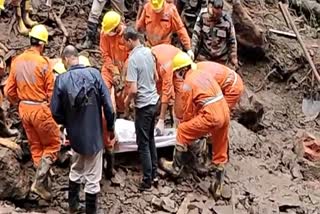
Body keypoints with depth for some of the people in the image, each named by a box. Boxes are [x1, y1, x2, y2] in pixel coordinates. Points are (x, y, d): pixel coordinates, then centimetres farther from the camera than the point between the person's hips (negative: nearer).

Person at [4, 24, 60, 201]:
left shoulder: (17, 61, 1)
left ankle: (41, 182, 24)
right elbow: (51, 91, -13)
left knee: (35, 146, 17)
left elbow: (9, 91, 7)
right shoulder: (43, 62, -16)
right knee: (53, 144, 9)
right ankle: (39, 182, -1)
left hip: (24, 109, 6)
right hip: (40, 109, -6)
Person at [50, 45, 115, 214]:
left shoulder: (62, 79, -10)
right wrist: (111, 127, 3)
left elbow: (56, 112, -6)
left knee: (75, 171, 25)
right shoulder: (94, 73, -12)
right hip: (94, 134, -2)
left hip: (75, 135, 2)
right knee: (92, 177, 9)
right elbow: (107, 104, -12)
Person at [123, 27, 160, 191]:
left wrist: (127, 101, -4)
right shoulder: (148, 52, 3)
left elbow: (133, 90, -23)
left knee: (143, 143, 3)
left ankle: (147, 180, 10)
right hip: (154, 101, 8)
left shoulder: (133, 59, -21)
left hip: (143, 105, -8)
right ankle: (154, 174, 29)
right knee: (150, 139, 20)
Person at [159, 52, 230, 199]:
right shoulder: (205, 73, 17)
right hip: (225, 112, 8)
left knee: (183, 132, 10)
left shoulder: (188, 83, -4)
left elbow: (189, 110, 1)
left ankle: (176, 167, 19)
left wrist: (183, 125, 19)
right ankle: (218, 187, 25)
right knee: (220, 153, 16)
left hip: (211, 116, -8)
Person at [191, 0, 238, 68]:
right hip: (204, 56, 1)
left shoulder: (227, 20, -19)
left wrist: (234, 58, -2)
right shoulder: (202, 15, -18)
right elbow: (196, 34, -8)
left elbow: (232, 41, -7)